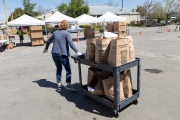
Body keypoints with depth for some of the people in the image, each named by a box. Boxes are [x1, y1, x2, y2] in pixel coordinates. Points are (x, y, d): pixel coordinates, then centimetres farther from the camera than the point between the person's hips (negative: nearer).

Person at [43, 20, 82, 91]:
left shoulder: (56, 32, 14)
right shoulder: (66, 33, -4)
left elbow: (48, 41, 23)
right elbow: (70, 43, -18)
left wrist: (46, 48, 39)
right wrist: (77, 51, -21)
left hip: (54, 54, 6)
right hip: (62, 54, -6)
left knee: (58, 69, 16)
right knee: (68, 69, -1)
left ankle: (59, 84, 18)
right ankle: (68, 84, -9)